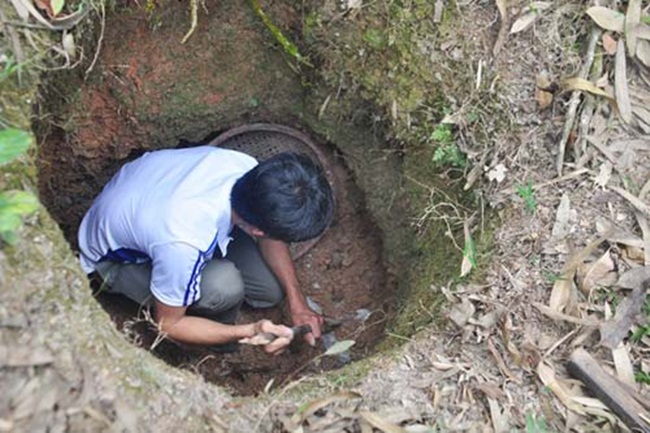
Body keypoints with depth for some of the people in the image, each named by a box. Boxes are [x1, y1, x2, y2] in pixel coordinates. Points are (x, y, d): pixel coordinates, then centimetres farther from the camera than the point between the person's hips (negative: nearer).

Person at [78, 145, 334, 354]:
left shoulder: (246, 167, -27)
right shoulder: (185, 245, -44)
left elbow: (268, 238, -5)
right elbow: (167, 325, -23)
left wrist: (297, 302, -10)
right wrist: (249, 333, -32)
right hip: (115, 258, -5)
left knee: (271, 290, -4)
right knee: (223, 285, -33)